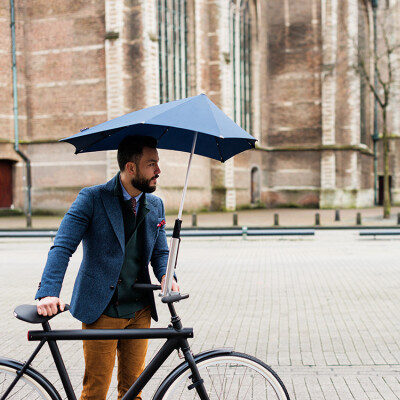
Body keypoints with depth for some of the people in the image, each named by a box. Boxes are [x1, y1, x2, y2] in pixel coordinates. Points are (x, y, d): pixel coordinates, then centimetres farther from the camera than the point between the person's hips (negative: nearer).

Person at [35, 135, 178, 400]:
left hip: (139, 310, 5)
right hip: (100, 309, -4)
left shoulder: (155, 206, 9)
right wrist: (49, 292, -27)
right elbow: (62, 247, -13)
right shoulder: (92, 198, -8)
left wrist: (166, 276, -8)